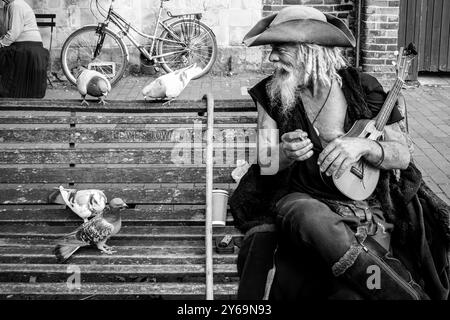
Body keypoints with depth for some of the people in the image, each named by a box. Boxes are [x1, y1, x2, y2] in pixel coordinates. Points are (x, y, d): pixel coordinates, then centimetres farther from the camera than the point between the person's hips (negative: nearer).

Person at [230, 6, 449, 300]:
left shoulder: (363, 88, -2)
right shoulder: (271, 95, 3)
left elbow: (403, 155, 1)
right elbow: (265, 166, 0)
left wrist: (363, 146, -21)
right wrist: (285, 154, -24)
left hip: (366, 212, -2)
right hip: (299, 201, 2)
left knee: (350, 293, -33)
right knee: (313, 219, -38)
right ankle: (410, 294, -29)